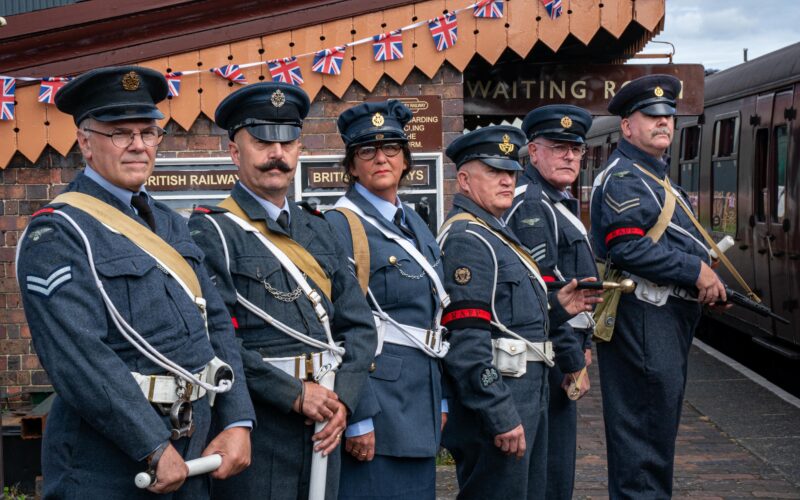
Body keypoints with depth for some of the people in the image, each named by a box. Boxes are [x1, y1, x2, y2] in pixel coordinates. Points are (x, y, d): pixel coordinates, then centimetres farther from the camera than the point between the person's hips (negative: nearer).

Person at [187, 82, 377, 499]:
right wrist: (296, 395, -17)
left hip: (321, 430, 6)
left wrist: (343, 398, -5)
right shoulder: (210, 231, -7)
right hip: (254, 434, -6)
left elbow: (358, 326, 11)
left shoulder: (318, 231, 13)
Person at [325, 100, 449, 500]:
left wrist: (440, 401, 17)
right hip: (376, 400, -8)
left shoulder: (415, 224, 14)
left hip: (419, 406, 8)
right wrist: (357, 418, -21)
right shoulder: (342, 226, -11)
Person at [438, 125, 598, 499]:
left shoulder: (494, 234, 18)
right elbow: (467, 344, -23)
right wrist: (501, 415, -23)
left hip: (526, 399, 11)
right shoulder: (466, 240, -15)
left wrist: (556, 308, 7)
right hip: (496, 408, -11)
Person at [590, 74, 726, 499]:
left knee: (658, 421, 17)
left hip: (667, 318, 11)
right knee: (649, 426, -7)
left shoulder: (657, 175, 21)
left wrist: (705, 277, 8)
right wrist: (696, 272, -19)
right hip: (644, 319, -11)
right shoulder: (624, 178, -12)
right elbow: (628, 248, -24)